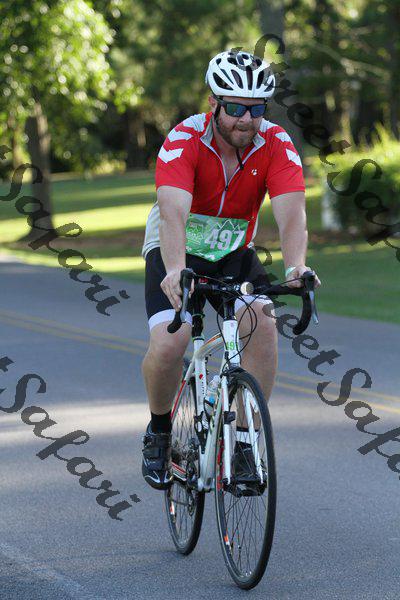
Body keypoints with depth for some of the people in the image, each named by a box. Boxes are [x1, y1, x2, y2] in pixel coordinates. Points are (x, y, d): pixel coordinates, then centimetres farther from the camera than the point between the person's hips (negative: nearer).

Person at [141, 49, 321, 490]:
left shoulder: (275, 143, -18)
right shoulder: (184, 139, -26)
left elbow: (291, 210, -32)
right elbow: (173, 212, -40)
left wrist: (295, 266, -51)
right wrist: (175, 271, -58)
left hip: (233, 255, 2)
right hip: (177, 255, -2)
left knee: (263, 326, -25)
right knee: (168, 344, -24)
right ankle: (159, 430, 6)